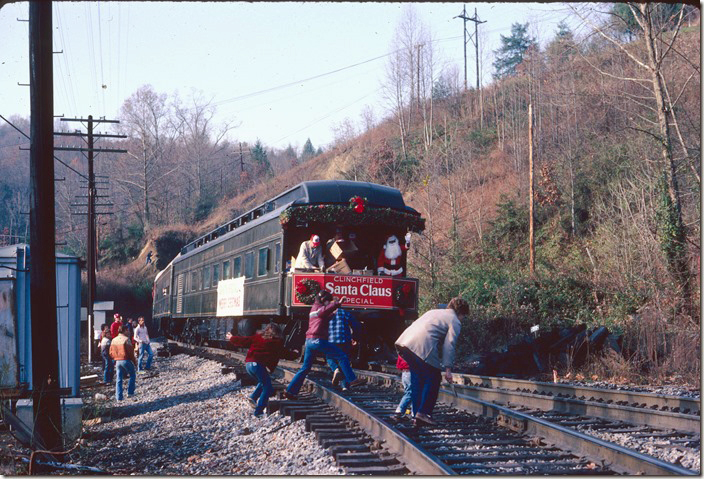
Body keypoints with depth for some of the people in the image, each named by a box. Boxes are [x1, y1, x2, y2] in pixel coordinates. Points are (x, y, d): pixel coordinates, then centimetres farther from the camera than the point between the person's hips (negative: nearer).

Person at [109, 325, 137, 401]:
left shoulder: (114, 340, 8)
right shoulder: (126, 339, -11)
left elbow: (111, 353, 10)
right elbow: (130, 352, -12)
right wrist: (134, 360, 0)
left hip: (118, 361, 5)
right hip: (126, 360, -5)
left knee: (119, 379, 9)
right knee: (133, 375, 14)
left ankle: (119, 396, 6)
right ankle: (130, 392, 9)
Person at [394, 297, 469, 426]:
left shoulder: (433, 312, 32)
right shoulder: (455, 322, 9)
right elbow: (449, 345, -1)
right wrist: (448, 369, -1)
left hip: (405, 340, 8)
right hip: (423, 346, -8)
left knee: (417, 379, 18)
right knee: (433, 380, 4)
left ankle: (417, 413, 21)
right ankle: (423, 413, -2)